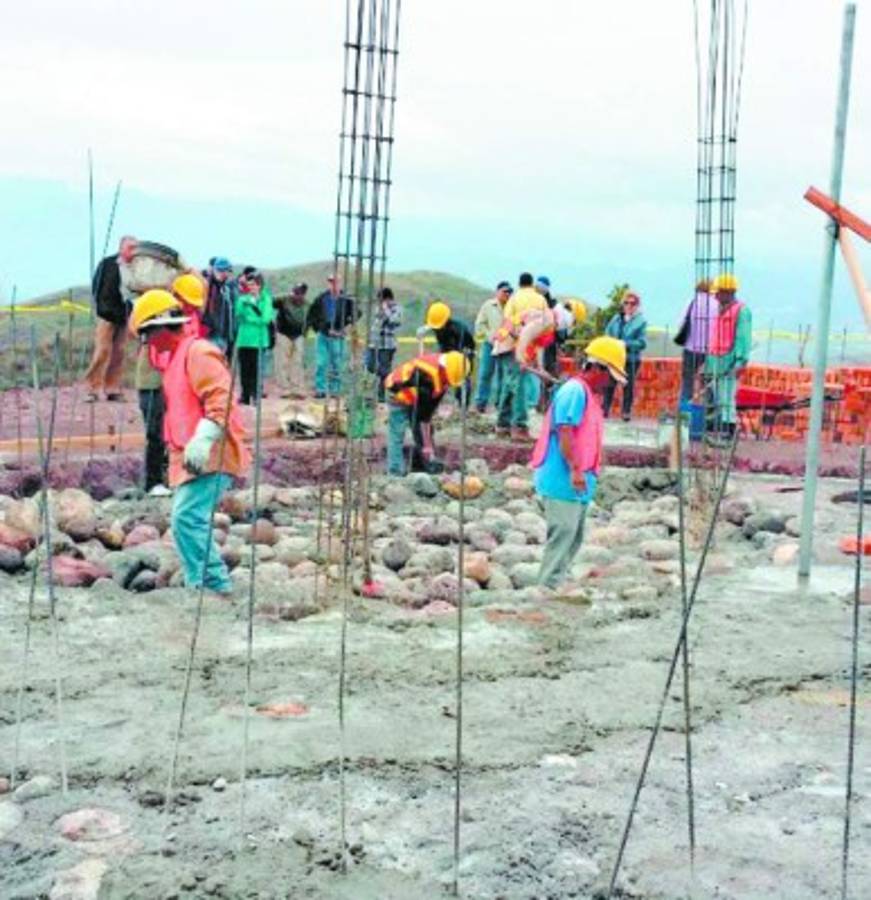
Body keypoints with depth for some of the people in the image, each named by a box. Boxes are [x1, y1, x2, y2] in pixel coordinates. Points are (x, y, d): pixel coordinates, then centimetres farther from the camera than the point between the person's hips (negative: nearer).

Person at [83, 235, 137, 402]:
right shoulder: (107, 263, -1)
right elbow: (96, 286, 3)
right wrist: (100, 307, -1)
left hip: (124, 317, 3)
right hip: (107, 315, -3)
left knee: (118, 354, 5)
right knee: (102, 351, -6)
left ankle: (113, 389, 11)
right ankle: (92, 389, -1)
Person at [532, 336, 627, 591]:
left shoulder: (589, 394, 18)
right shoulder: (575, 390, -14)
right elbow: (564, 431, -22)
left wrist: (586, 472, 19)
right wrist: (575, 469, -24)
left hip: (576, 483, 11)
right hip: (563, 481, -11)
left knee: (573, 538, 15)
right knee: (562, 535, -8)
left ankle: (555, 584, 23)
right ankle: (549, 586, -4)